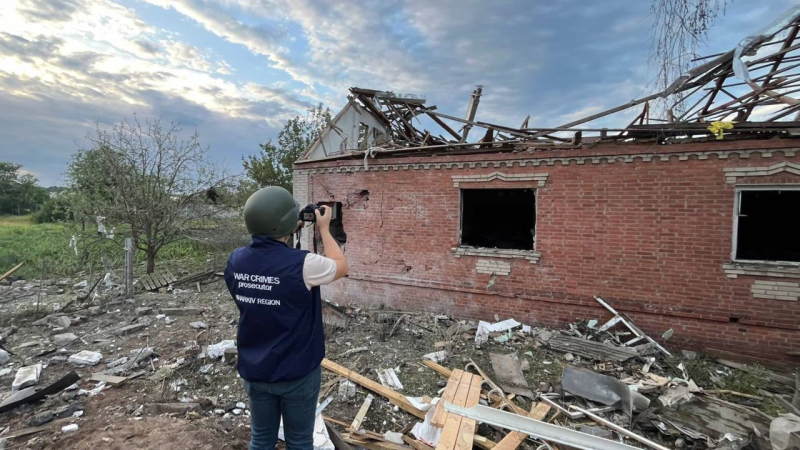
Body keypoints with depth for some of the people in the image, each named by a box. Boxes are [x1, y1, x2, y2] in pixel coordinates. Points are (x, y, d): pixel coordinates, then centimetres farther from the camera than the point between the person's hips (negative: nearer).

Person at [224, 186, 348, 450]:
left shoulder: (235, 261, -10)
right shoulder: (301, 264, -27)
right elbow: (341, 267, -7)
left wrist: (287, 233, 8)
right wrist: (324, 228, 2)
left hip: (254, 371, 5)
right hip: (298, 373, -4)